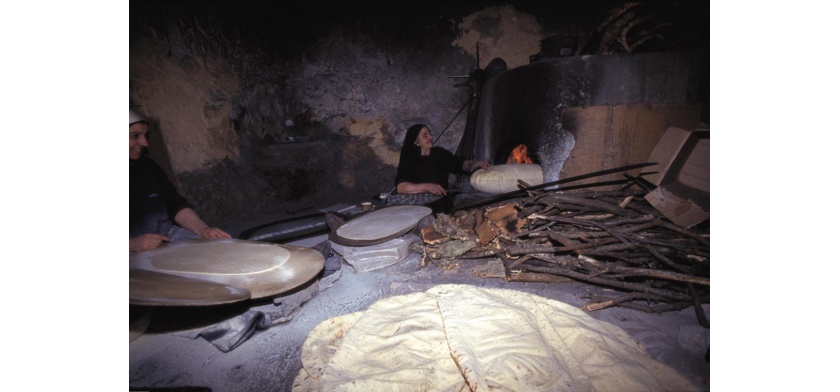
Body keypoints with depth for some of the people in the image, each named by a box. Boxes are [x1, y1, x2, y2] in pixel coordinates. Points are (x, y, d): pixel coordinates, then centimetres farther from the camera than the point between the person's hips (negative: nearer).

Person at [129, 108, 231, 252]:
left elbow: (176, 205, 12)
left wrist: (204, 230, -3)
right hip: (137, 253, -5)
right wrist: (133, 244, -28)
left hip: (167, 233, 6)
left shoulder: (147, 166, 12)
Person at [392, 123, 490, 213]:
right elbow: (400, 187, -14)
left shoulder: (440, 153, 8)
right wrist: (427, 187, -22)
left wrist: (475, 164, -21)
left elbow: (460, 163, 1)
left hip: (439, 205, 1)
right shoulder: (408, 160, -1)